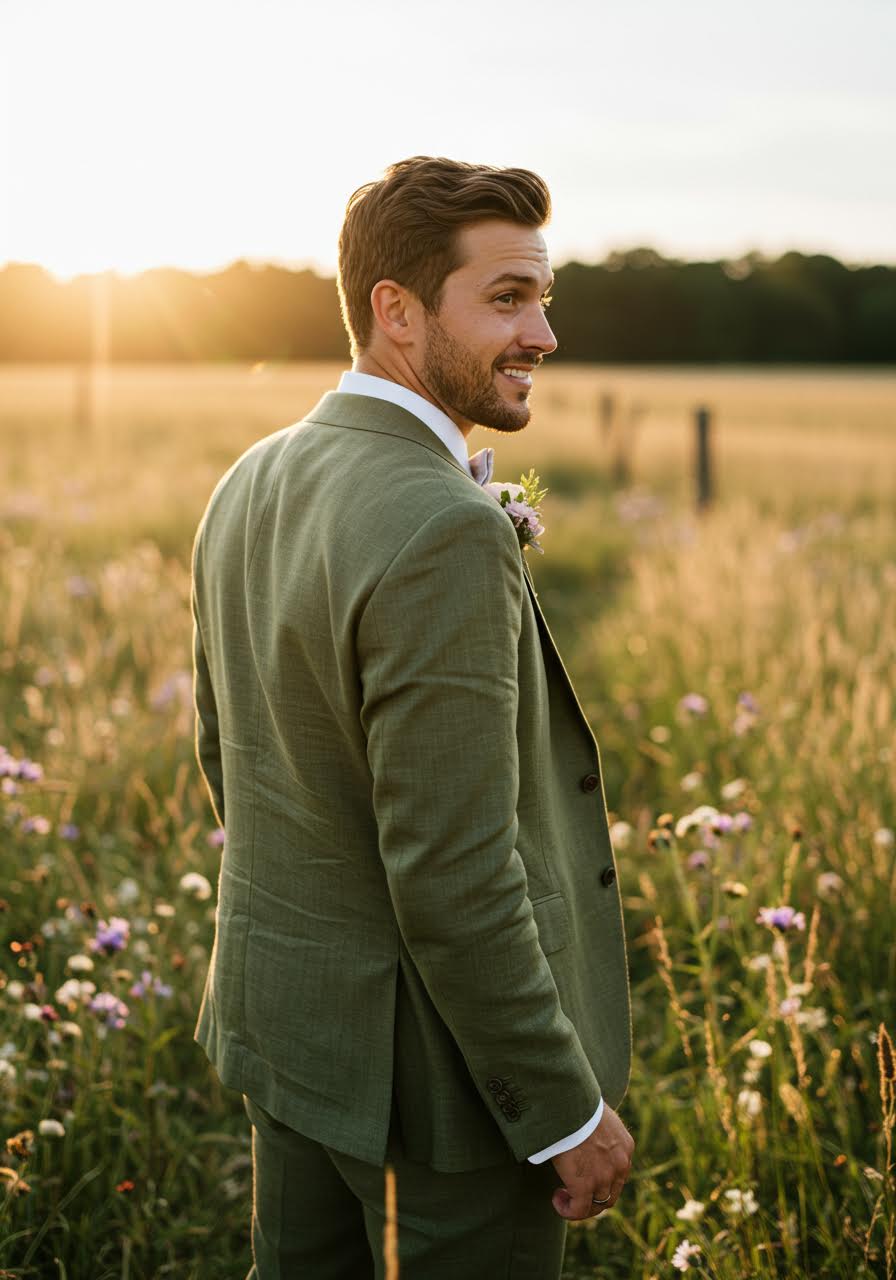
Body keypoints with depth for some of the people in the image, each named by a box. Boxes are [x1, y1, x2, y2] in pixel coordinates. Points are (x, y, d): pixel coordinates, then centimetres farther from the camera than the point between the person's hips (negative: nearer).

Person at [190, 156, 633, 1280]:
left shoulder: (248, 487, 1)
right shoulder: (444, 532, -26)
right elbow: (454, 877, -26)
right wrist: (569, 1110, -16)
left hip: (283, 1008, 9)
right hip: (439, 1057, -8)